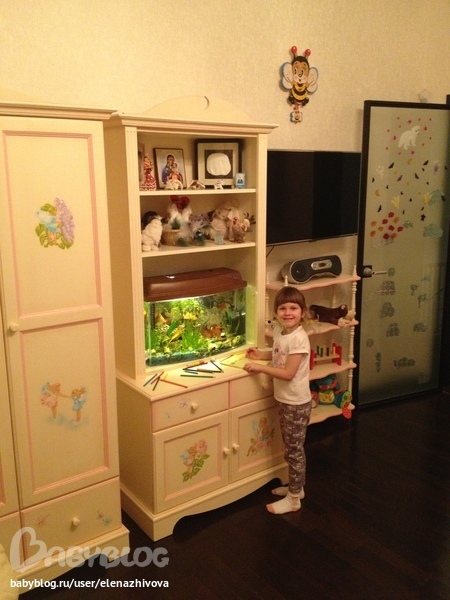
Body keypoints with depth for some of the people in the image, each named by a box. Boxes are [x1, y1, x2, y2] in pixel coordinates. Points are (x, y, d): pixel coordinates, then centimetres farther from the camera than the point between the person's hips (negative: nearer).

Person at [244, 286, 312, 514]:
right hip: (285, 400, 9)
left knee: (294, 450, 6)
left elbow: (288, 373, -27)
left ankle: (293, 499, 20)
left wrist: (259, 367, -21)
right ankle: (296, 487, 39)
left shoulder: (299, 338, -25)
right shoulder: (279, 330, 2)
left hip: (296, 403, -9)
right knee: (292, 448, 22)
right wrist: (260, 354, 5)